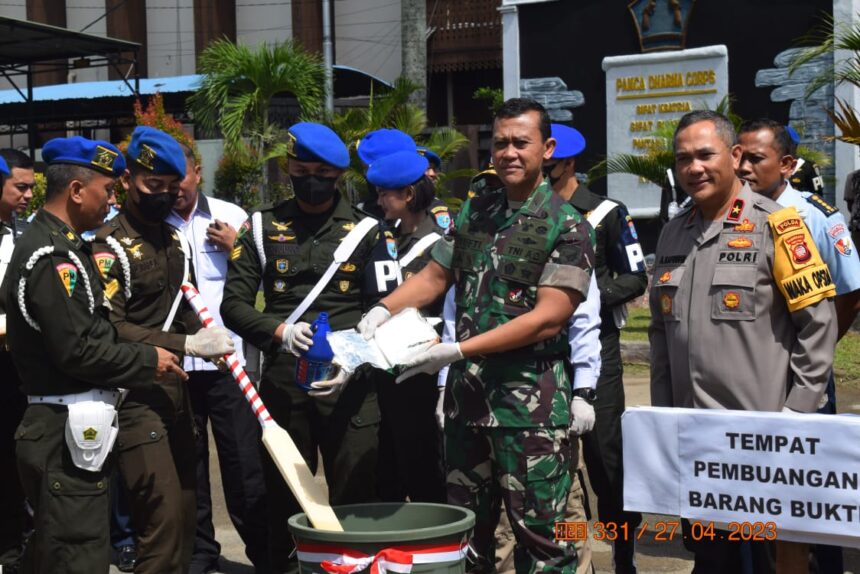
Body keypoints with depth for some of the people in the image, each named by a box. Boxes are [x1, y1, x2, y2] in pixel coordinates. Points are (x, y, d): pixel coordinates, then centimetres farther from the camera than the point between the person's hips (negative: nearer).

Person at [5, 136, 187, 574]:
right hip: (66, 433, -11)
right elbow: (77, 350, -21)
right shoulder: (51, 256, -17)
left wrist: (139, 364, 9)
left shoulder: (60, 245, 14)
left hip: (72, 426, 11)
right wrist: (147, 361, -9)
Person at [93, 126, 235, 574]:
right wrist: (186, 345, -24)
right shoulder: (108, 246, -11)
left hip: (176, 388, 8)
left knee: (185, 508, 12)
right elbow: (110, 330, -20)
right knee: (163, 511, -11)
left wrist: (206, 338, 2)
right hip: (134, 395, -8)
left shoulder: (176, 240, 14)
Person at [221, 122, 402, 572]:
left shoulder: (367, 230, 6)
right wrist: (279, 330, -16)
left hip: (351, 384, -1)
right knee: (281, 496, 10)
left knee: (355, 496, 1)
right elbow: (233, 305, 3)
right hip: (282, 381, 2)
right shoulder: (261, 228, 9)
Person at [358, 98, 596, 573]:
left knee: (539, 536, 1)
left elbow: (548, 318, -16)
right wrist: (383, 310, -2)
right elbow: (435, 275, 17)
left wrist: (458, 351, -19)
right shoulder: (474, 212, 11)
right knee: (465, 530, 14)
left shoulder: (567, 227, -8)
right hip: (466, 395, 6)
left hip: (530, 403, -6)